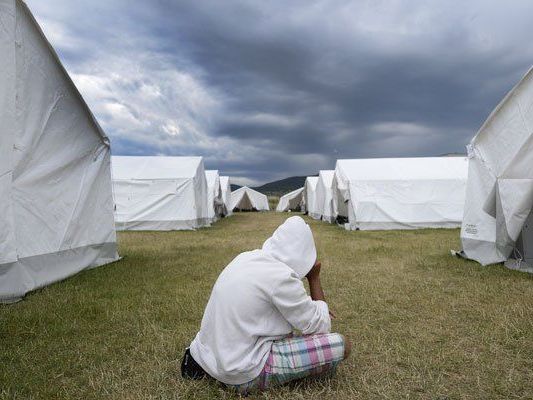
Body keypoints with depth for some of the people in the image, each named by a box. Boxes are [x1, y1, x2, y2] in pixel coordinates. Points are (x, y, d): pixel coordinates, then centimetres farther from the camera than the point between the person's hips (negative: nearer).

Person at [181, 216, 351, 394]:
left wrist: (313, 309, 17)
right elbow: (319, 328, -9)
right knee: (341, 345, -7)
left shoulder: (247, 257, 3)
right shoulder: (282, 277, -21)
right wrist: (314, 278, -1)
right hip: (242, 372, -8)